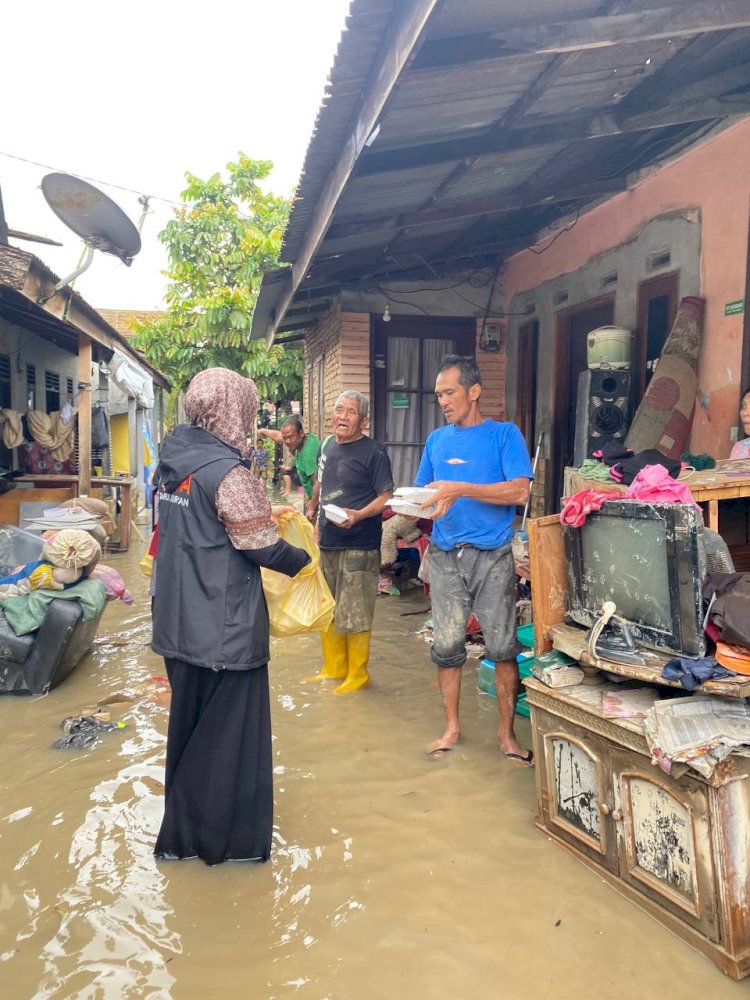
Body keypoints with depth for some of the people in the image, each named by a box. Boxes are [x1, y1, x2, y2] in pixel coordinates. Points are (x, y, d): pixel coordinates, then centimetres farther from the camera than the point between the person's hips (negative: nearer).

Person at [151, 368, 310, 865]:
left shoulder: (176, 462, 6)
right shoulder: (229, 471, -19)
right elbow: (260, 548, -16)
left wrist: (261, 513, 18)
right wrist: (303, 559, 1)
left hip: (179, 620, 8)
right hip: (225, 625, -8)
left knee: (189, 722, 21)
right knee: (230, 728, 8)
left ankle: (181, 832, 36)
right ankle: (224, 837, 22)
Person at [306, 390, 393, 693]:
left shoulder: (374, 452, -12)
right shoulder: (328, 446, 10)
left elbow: (386, 497, -14)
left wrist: (358, 515, -27)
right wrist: (312, 511, 22)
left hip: (358, 546, -7)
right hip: (327, 542, 8)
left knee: (354, 616, 1)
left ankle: (357, 675, 17)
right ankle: (333, 668, 32)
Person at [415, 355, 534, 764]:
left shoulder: (504, 434, 0)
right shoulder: (437, 440, 13)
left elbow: (520, 490, -12)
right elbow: (423, 493, 16)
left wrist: (460, 489, -20)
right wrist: (417, 506, -8)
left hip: (492, 556, -3)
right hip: (445, 556, 4)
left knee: (503, 646, 2)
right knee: (447, 645, 7)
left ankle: (507, 733, 17)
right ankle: (451, 727, 23)